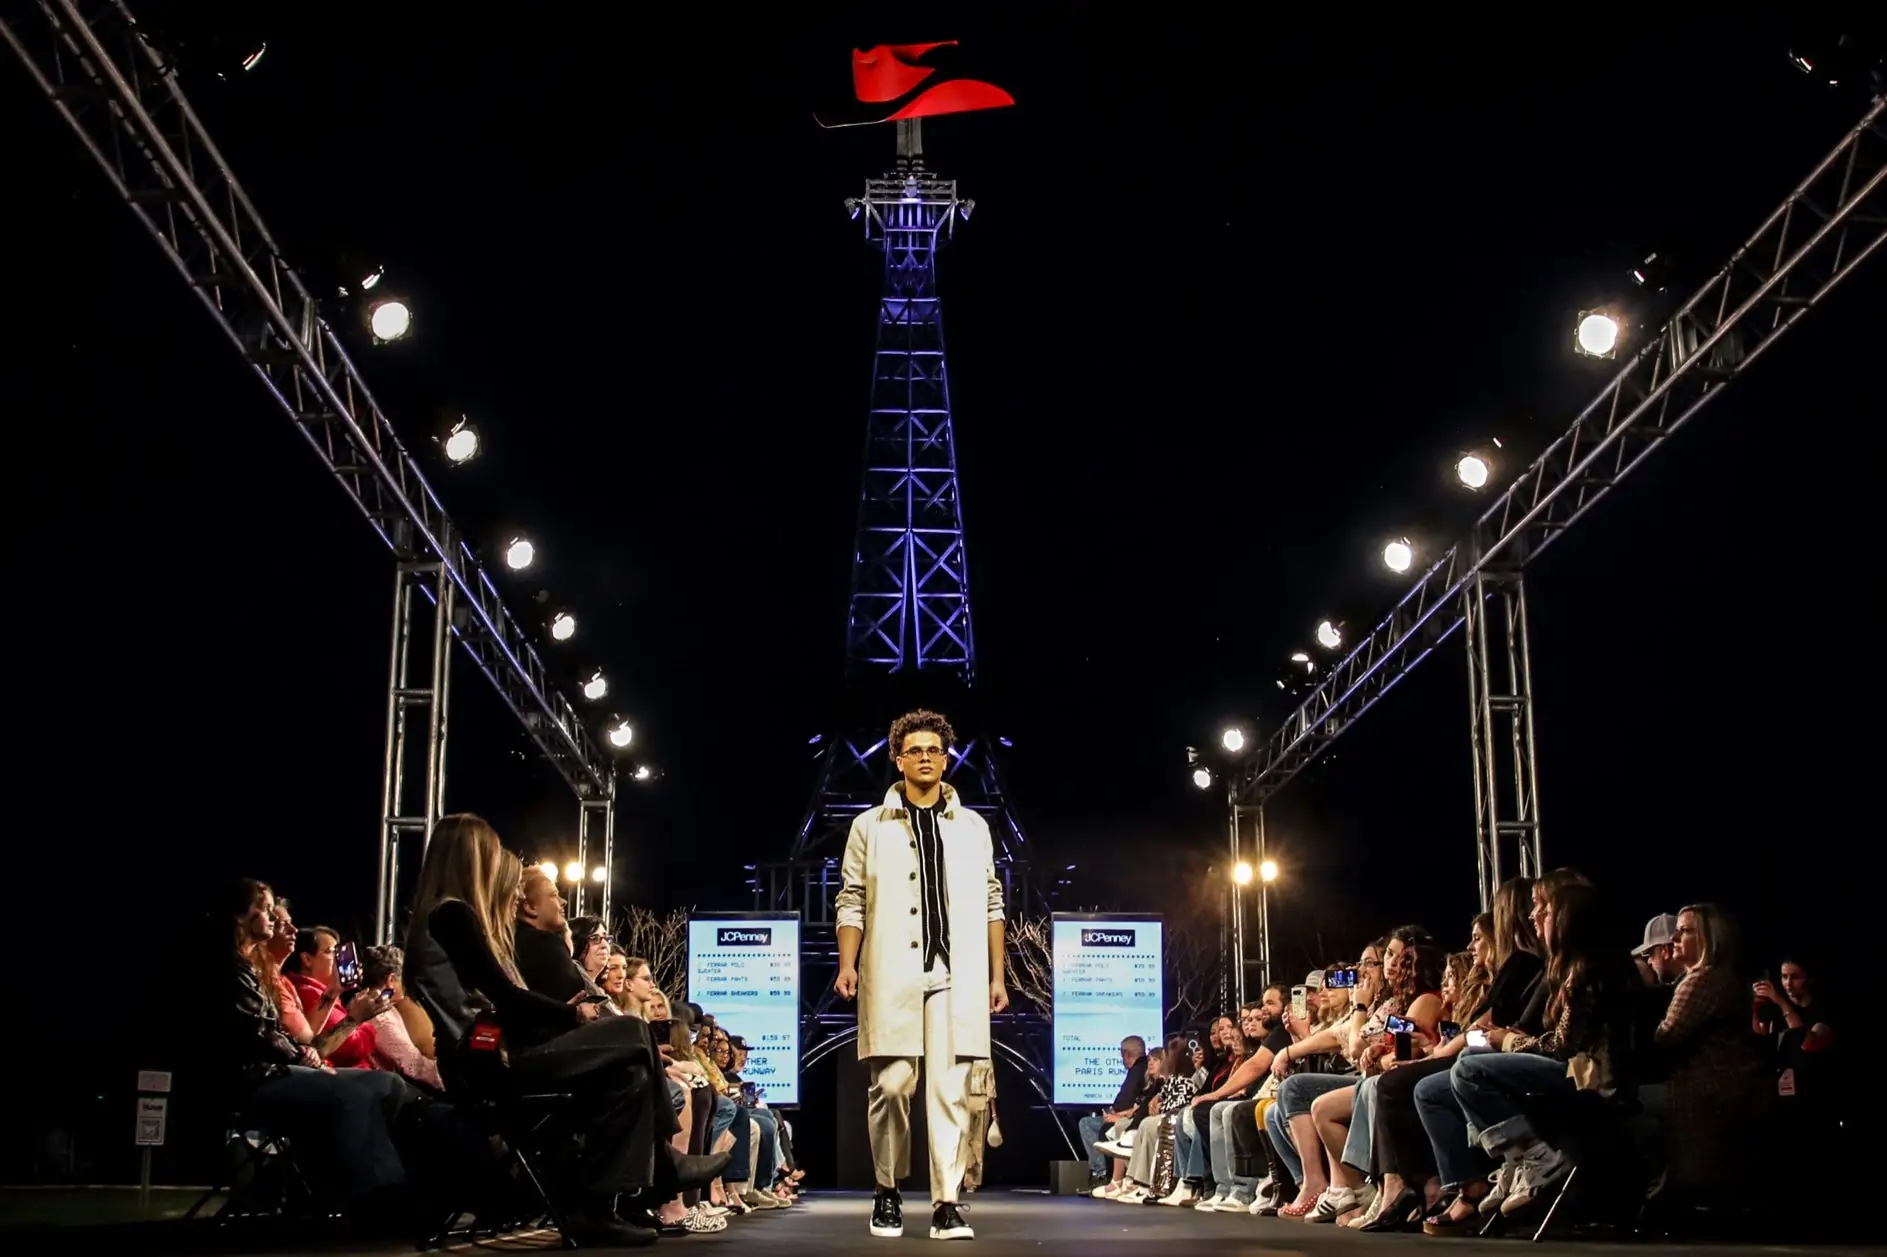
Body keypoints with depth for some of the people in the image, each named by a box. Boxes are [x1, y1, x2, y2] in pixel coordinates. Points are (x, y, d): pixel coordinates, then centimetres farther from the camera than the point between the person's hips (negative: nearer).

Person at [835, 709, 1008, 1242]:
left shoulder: (972, 827, 14)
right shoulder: (870, 826, 10)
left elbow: (991, 905, 14)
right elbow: (852, 902, 6)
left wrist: (997, 975, 8)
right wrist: (847, 964, -6)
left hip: (958, 977, 1)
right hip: (892, 977, -1)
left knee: (950, 1090, -5)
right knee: (891, 1086, -2)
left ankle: (946, 1204, -4)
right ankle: (888, 1192, 15)